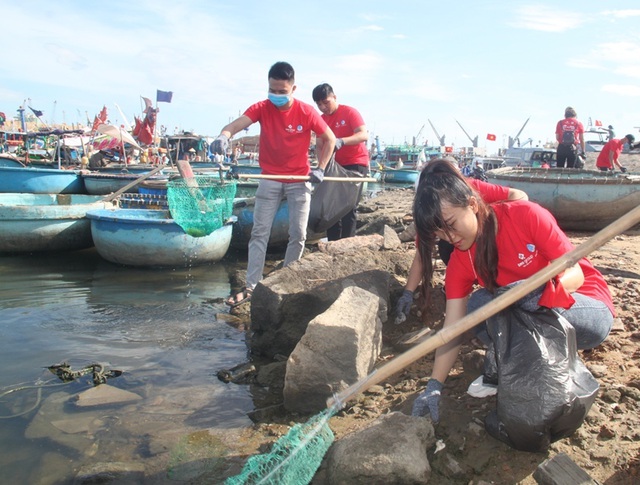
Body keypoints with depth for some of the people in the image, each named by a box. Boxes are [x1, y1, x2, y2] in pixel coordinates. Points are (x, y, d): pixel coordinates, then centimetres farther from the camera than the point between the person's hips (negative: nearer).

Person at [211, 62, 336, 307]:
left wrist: (320, 169, -6)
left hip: (299, 180, 0)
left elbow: (330, 139, 1)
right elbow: (236, 124, -25)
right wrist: (224, 135, -47)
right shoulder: (261, 108, -8)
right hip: (270, 179, 1)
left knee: (298, 234, 2)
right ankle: (250, 286, 1)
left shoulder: (306, 112, -10)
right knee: (259, 232, -3)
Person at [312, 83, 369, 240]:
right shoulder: (322, 120, 7)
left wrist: (341, 141, -39)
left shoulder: (350, 112, -11)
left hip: (355, 164, -6)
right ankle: (333, 242, 14)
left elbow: (364, 135, -24)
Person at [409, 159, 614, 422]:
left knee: (540, 308, -35)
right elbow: (452, 328, -16)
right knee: (476, 305, -22)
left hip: (588, 306, -3)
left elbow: (575, 274, -21)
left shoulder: (526, 215, -24)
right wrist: (434, 386, -26)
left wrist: (541, 289, -43)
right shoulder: (460, 260, -12)